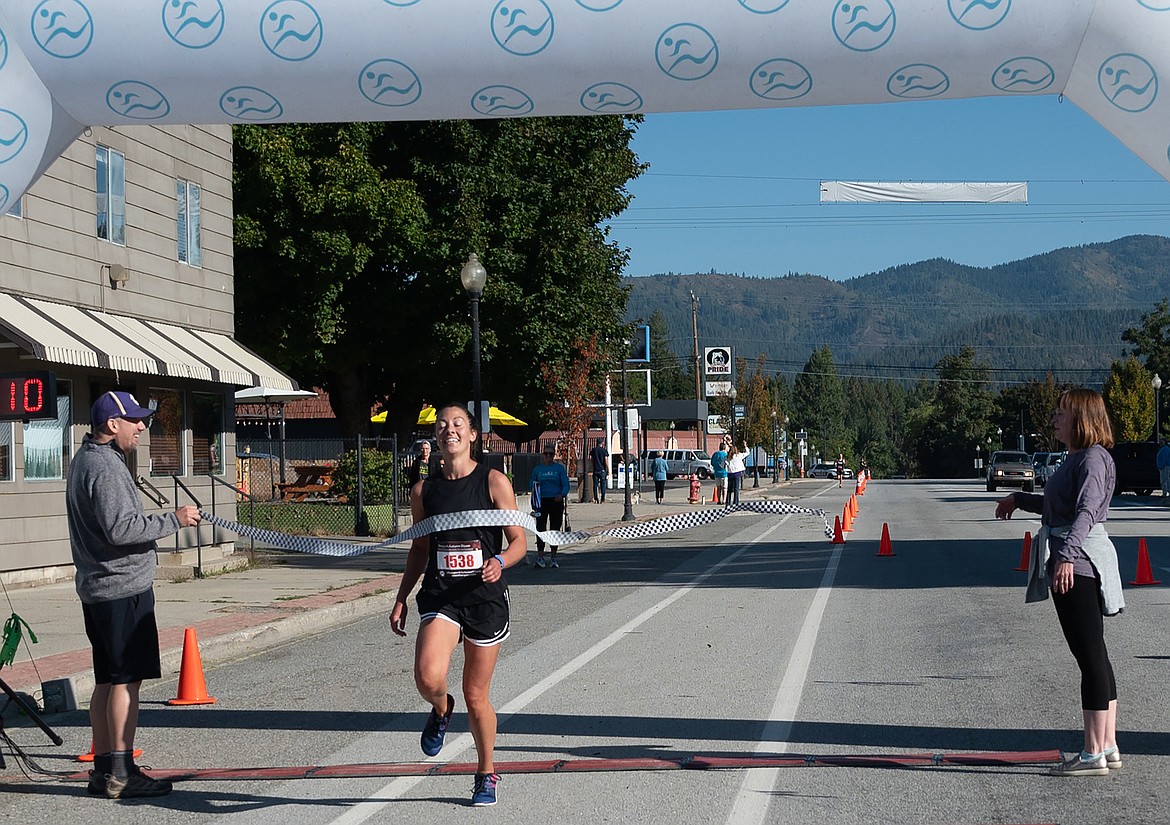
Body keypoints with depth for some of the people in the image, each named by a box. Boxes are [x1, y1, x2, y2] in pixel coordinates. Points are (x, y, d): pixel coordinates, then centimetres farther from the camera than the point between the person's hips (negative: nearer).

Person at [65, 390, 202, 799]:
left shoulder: (86, 460, 18)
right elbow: (120, 529, -24)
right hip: (123, 587, -11)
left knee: (108, 681, 13)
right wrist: (174, 520, -17)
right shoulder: (104, 466, -15)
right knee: (126, 680, -7)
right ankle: (121, 773, -4)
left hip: (97, 589, 11)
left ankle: (103, 770, 17)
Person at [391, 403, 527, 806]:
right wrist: (400, 599, 11)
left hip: (485, 597, -1)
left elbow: (518, 542, -2)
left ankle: (486, 774, 29)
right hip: (440, 596, 1)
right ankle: (440, 710, 13)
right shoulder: (424, 490, 5)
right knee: (428, 677, -24)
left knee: (476, 696, 7)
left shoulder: (494, 482, -3)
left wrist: (499, 562, -24)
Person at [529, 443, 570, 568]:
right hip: (542, 501, 0)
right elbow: (531, 483, 14)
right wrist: (535, 485, -9)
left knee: (555, 529, 4)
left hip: (556, 502, 0)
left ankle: (553, 557, 12)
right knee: (540, 528, -8)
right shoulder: (537, 469, 9)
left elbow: (566, 485, 0)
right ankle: (540, 557, -8)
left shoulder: (560, 468, 4)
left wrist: (561, 494, -20)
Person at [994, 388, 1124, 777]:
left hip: (1078, 566, -10)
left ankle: (1093, 755, -3)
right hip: (1071, 566, 10)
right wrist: (1019, 500, 44)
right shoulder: (1077, 458, 18)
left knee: (1090, 657, -7)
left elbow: (1086, 510, -27)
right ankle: (1108, 747, 19)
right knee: (1094, 657, 13)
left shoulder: (1093, 458, -12)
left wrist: (1067, 555, -39)